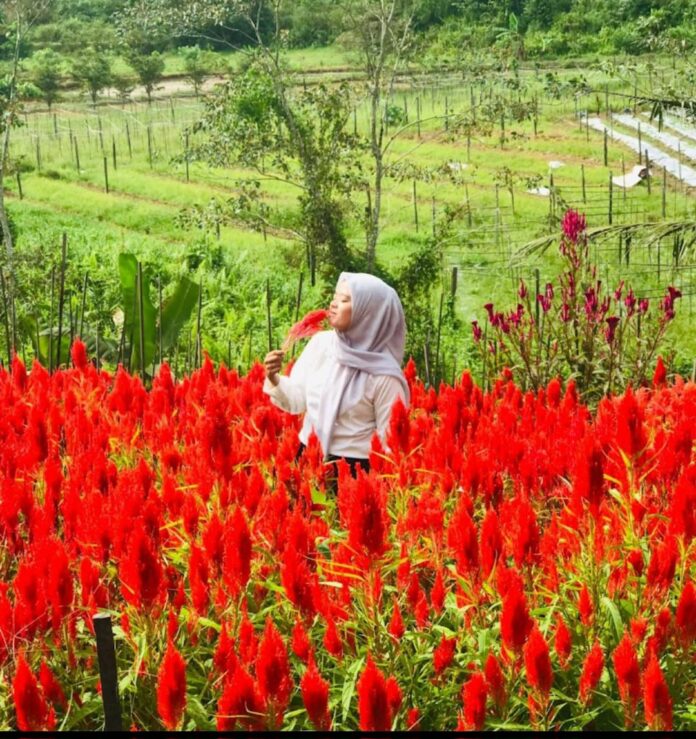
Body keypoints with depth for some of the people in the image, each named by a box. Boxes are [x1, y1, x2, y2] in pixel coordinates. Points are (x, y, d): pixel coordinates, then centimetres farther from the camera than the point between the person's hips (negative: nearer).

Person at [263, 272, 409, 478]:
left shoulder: (383, 375, -17)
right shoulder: (320, 342, -2)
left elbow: (390, 440, -9)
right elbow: (297, 401, 6)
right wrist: (274, 379, -12)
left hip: (353, 468, -5)